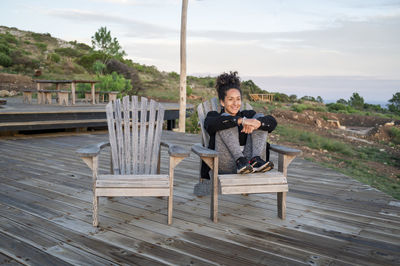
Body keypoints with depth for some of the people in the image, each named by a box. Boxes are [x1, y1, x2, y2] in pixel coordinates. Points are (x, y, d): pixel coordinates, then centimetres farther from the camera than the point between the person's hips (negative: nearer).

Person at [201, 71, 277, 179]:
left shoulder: (247, 114, 20)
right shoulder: (214, 115, 12)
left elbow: (272, 122, 1)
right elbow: (211, 124, -17)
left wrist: (255, 124, -22)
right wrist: (241, 120, -28)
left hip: (247, 162, 3)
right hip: (225, 168, -3)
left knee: (260, 117, -4)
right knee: (226, 119, -16)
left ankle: (256, 160, -27)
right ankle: (240, 161, -36)